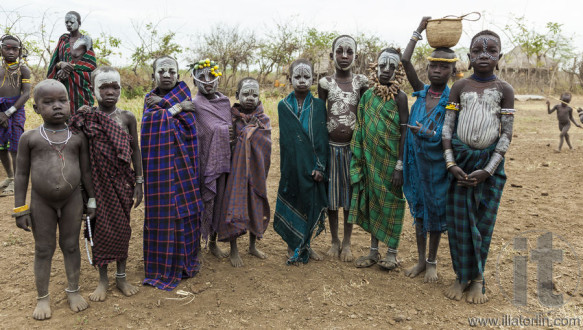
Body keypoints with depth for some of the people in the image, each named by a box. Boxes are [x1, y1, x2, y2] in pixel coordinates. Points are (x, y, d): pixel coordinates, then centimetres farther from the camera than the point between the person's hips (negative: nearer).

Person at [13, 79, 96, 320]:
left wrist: (91, 201, 5)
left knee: (71, 246, 12)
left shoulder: (78, 137, -2)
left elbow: (86, 171, 4)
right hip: (41, 203, -1)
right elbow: (21, 174, -2)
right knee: (43, 250, 9)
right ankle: (43, 298, 24)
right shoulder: (29, 138, -5)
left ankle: (73, 291, 29)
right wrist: (20, 209, -3)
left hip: (72, 200, 1)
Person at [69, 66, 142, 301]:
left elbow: (135, 151, 4)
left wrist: (138, 182, 2)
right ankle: (103, 279, 23)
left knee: (122, 227, 9)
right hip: (98, 182, -1)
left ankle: (121, 276, 25)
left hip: (122, 181, 1)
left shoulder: (127, 117, 0)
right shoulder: (86, 117, -4)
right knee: (101, 227, 6)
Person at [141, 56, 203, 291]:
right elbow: (150, 122, -12)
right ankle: (163, 268, 12)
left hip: (182, 163, 0)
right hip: (160, 163, 0)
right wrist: (176, 108, -12)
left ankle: (184, 261, 21)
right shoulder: (150, 98, 10)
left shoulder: (182, 91, 5)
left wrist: (162, 105, -10)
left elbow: (189, 127, -8)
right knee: (162, 211, 0)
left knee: (185, 208, 4)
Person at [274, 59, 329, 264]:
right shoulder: (283, 106, 2)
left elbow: (322, 138, -2)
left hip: (312, 164, 1)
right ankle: (293, 247, 22)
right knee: (292, 203, 6)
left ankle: (305, 245, 25)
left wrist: (320, 166, -10)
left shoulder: (319, 105, 2)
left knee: (311, 203, 7)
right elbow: (286, 138, -1)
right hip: (292, 164, 0)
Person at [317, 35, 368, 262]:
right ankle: (334, 241, 25)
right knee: (331, 193, 8)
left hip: (352, 146, 0)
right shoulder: (325, 83, 0)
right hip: (331, 146, 0)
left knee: (350, 193, 7)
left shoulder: (361, 82, 1)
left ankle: (347, 243, 22)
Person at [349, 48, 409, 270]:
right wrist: (359, 161, 7)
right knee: (372, 202, 11)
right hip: (371, 160, 5)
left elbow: (404, 132, -10)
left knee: (391, 204, 4)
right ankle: (373, 251, 24)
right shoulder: (368, 95, 7)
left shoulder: (400, 97, -7)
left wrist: (400, 165, -15)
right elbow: (361, 130, 9)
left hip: (390, 160, -5)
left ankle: (392, 253, 18)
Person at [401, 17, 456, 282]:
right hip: (416, 160, 3)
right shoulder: (421, 92, 3)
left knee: (435, 211, 8)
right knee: (418, 210, 12)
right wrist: (419, 30, -2)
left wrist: (427, 133, -22)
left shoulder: (452, 99, -5)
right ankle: (421, 260, 26)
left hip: (437, 163, -3)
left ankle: (432, 263, 24)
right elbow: (405, 61, -5)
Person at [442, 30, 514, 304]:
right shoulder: (460, 87, 3)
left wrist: (487, 170, -12)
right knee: (458, 218, 3)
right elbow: (447, 128, 1)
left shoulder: (504, 90, 0)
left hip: (489, 162, -1)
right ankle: (461, 276, 18)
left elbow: (506, 135, -3)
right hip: (460, 159, 1)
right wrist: (451, 164, -9)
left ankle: (478, 279, 19)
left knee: (483, 220, 4)